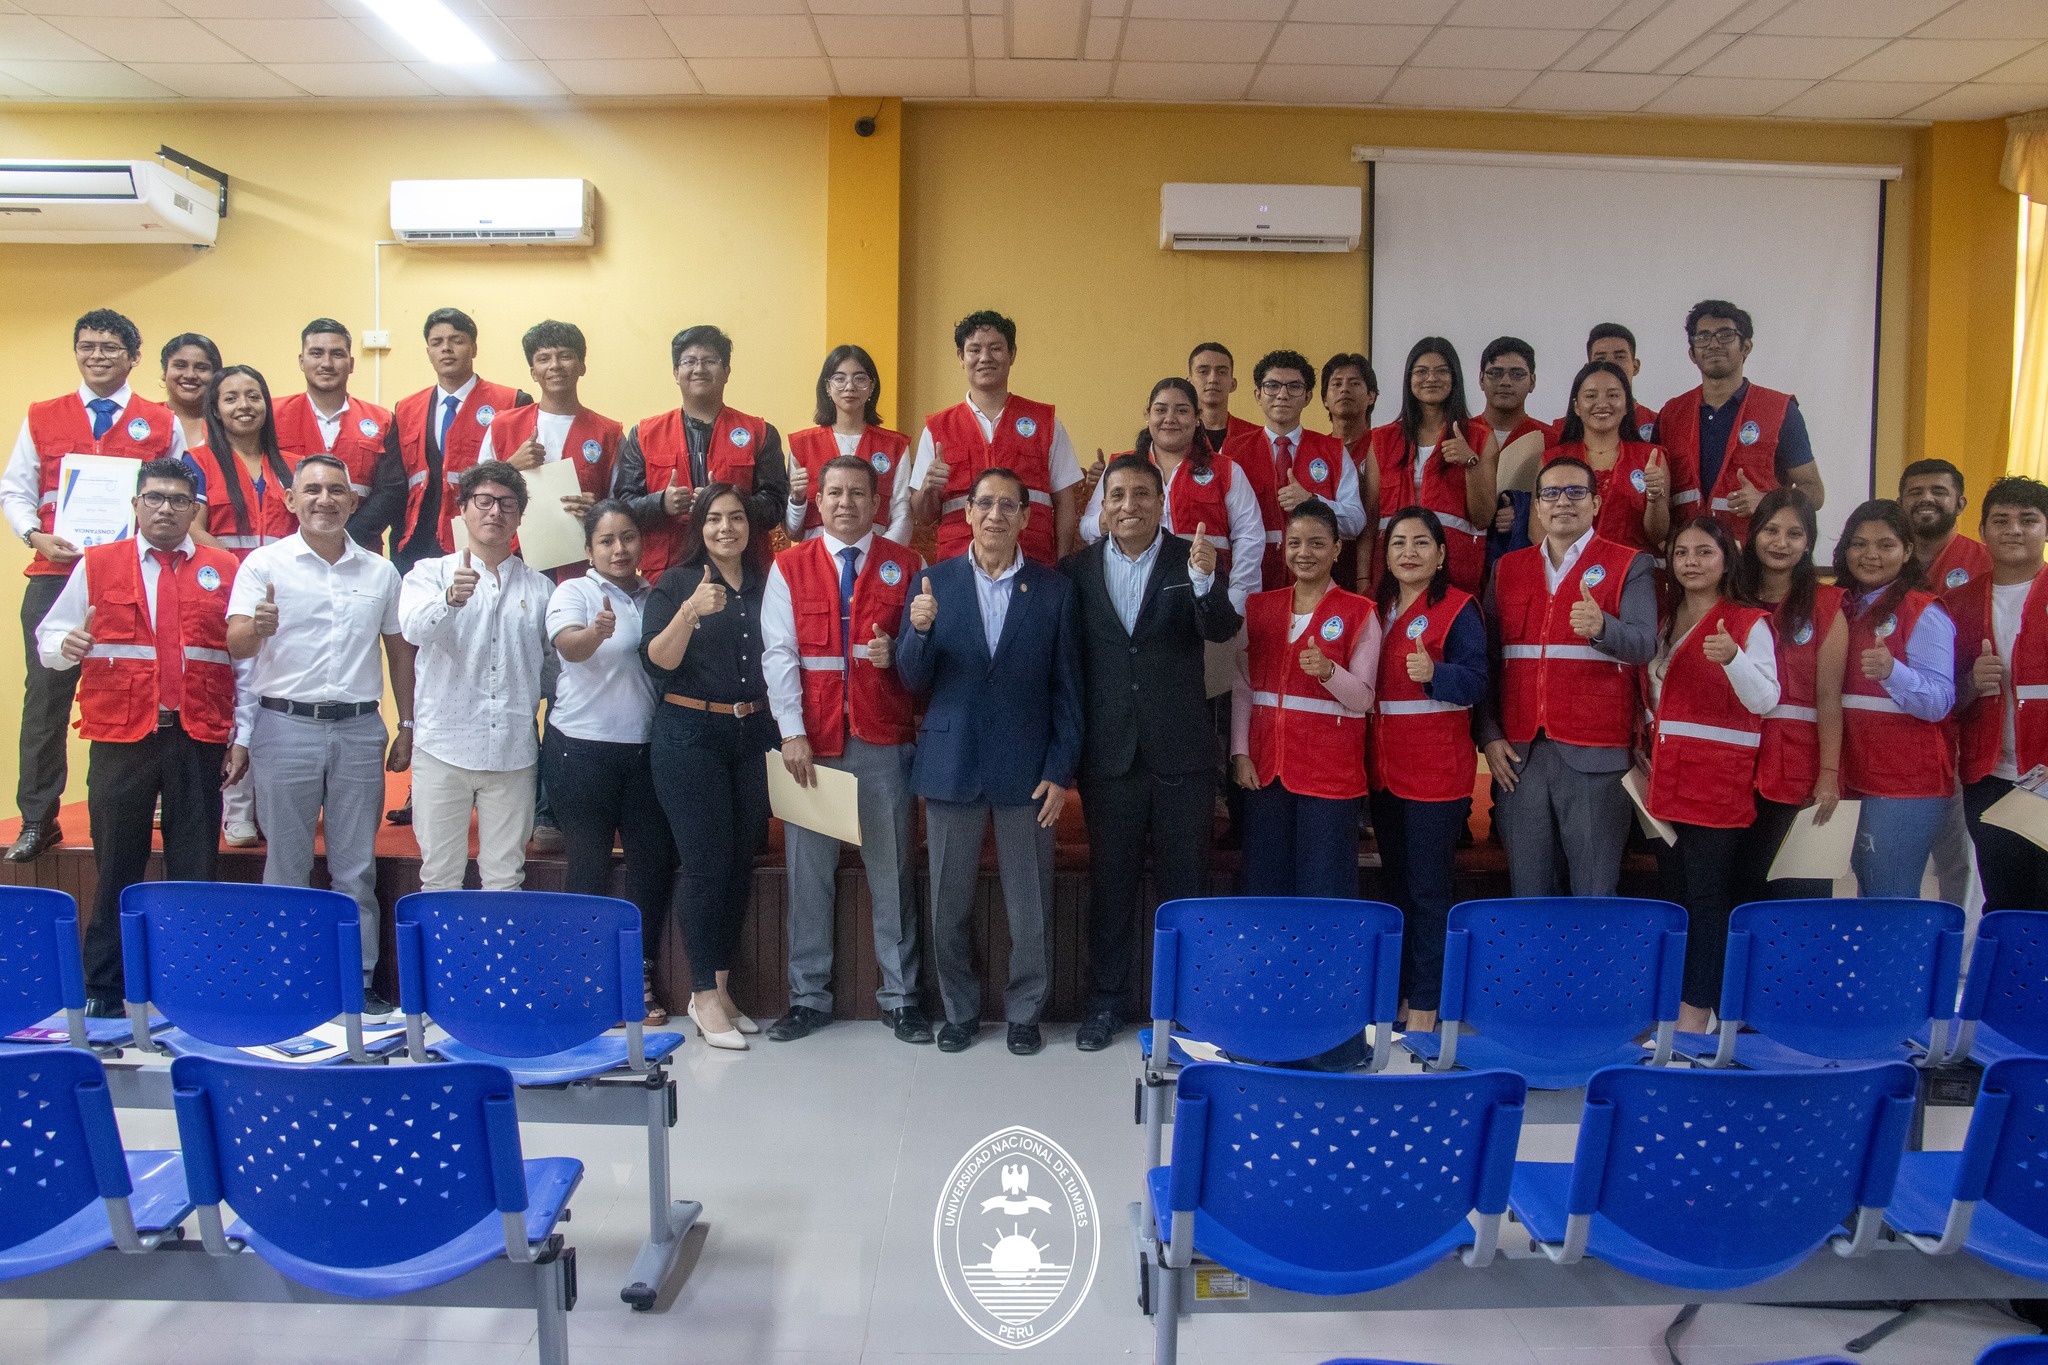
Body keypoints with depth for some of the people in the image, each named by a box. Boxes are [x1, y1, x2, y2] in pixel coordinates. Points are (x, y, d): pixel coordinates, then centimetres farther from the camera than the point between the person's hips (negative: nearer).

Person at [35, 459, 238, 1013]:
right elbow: (47, 639, 11)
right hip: (120, 740, 0)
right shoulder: (96, 565, 9)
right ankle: (102, 993, 16)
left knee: (196, 873, 4)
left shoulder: (224, 571, 9)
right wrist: (67, 645, -14)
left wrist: (240, 737, 4)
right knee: (116, 870, 6)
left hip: (200, 741, 0)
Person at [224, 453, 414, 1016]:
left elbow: (399, 651, 15)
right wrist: (256, 627, -31)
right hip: (285, 727, -2)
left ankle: (358, 979, 15)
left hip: (359, 730, 2)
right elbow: (235, 643, -8)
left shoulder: (380, 571, 10)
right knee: (287, 865, 5)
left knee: (357, 867, 7)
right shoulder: (264, 564, 1)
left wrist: (406, 726, 11)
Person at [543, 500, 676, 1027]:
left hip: (646, 750, 4)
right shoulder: (574, 592, -2)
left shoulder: (657, 597, 12)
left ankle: (641, 974, 15)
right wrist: (597, 632, -42)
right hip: (582, 749, -4)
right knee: (590, 864, 1)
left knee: (656, 857, 2)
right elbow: (568, 644, -21)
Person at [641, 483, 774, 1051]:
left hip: (752, 734, 4)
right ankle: (706, 995, 5)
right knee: (705, 863, -5)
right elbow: (658, 659, -10)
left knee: (741, 862, 6)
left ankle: (719, 988, 18)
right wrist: (690, 611, -26)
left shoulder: (766, 585, 11)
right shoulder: (676, 583, 1)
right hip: (690, 734, -4)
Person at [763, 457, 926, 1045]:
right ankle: (808, 997, 18)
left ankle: (899, 997, 17)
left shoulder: (906, 566, 6)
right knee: (808, 871, 6)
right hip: (810, 741, 0)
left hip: (883, 739, 0)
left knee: (892, 870, 5)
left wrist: (894, 652, -16)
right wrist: (792, 732, -8)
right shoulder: (789, 567, 7)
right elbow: (778, 653, 0)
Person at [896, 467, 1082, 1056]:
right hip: (952, 764, 1)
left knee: (1029, 907, 7)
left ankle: (1024, 1012, 25)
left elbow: (1066, 690, 3)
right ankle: (960, 1011, 27)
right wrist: (920, 630, -20)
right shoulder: (936, 581, 3)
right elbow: (913, 679, 1)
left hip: (1026, 767, -1)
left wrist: (1060, 772, -3)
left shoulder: (1053, 590, 2)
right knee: (949, 904, 10)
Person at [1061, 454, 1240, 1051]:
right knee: (1110, 882, 11)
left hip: (1180, 753, -1)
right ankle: (1107, 999, 24)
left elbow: (1223, 630, -15)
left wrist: (1205, 579, -35)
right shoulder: (1077, 569, 4)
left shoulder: (1194, 560, 0)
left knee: (1182, 882, 8)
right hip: (1108, 752, 1)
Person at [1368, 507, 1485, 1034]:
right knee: (1395, 885, 14)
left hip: (1438, 771, -7)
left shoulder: (1457, 608, -6)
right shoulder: (1377, 610, 12)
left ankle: (1425, 1005, 5)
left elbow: (1475, 683, -16)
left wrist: (1434, 672, -32)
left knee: (1429, 891, -3)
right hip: (1385, 767, 7)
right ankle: (1400, 990, 25)